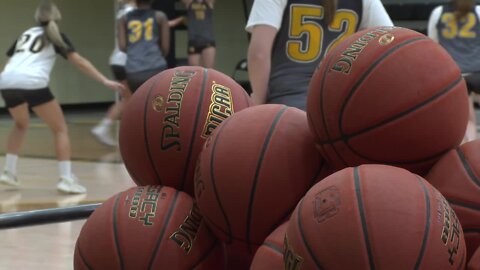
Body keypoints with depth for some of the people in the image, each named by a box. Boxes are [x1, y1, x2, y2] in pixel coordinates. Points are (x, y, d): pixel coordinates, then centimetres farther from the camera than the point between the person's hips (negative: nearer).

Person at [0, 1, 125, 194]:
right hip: (32, 83, -5)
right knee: (60, 129, 7)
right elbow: (78, 61, 6)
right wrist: (105, 81, 3)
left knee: (21, 124, 32)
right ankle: (66, 179, -5)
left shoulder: (26, 34, 30)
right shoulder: (55, 36, 17)